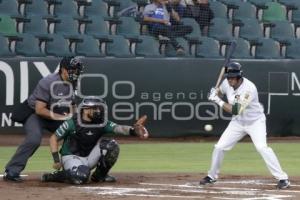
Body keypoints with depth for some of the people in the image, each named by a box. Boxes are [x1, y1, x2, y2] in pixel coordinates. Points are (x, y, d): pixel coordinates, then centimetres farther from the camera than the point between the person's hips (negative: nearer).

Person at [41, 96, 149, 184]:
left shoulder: (102, 124, -8)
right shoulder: (72, 123, -16)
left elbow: (118, 128, -27)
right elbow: (54, 138, -7)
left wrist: (133, 130, -49)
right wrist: (56, 160, -15)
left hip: (90, 157, 5)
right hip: (72, 157, -5)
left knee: (111, 145, -16)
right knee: (80, 177, -36)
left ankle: (100, 175, 3)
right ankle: (54, 176, -6)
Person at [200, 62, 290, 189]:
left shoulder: (249, 89, -32)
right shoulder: (227, 83, -10)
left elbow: (235, 110, -34)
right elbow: (219, 91, 14)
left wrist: (218, 101, -29)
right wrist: (214, 94, -10)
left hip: (255, 121, -6)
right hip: (238, 122, 6)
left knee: (262, 147, -25)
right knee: (219, 147, 1)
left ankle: (282, 178, -20)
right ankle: (212, 176, 24)